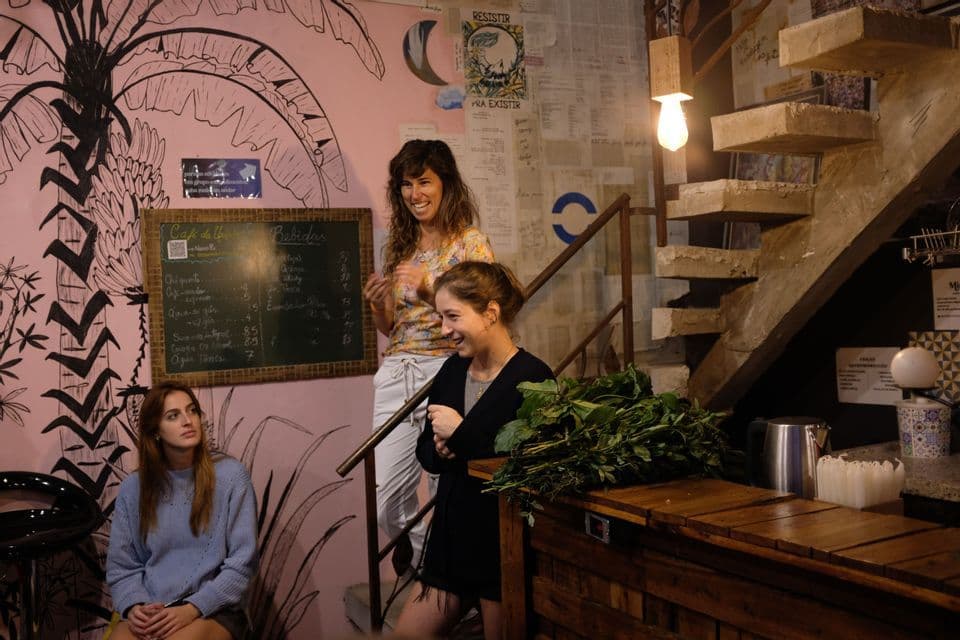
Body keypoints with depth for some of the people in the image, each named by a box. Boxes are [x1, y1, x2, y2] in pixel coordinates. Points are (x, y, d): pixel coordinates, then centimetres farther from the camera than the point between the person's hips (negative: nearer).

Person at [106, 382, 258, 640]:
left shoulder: (231, 476, -4)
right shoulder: (133, 488, 6)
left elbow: (242, 563, -6)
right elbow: (121, 566, 9)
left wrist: (192, 609, -16)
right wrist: (134, 606, -11)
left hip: (213, 610, -3)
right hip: (150, 612, 3)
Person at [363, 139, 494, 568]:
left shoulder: (471, 243, -2)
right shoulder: (399, 245, 15)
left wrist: (431, 292, -22)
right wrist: (377, 304, -2)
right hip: (395, 375, 6)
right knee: (388, 505, 6)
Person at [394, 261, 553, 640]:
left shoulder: (532, 378, -17)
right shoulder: (452, 370, 5)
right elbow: (425, 452, 13)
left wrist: (461, 434, -20)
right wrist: (440, 451, -10)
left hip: (505, 542, -7)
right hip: (452, 537, 7)